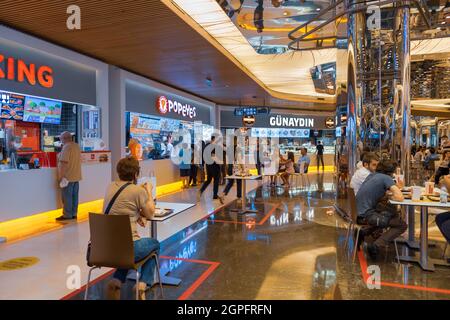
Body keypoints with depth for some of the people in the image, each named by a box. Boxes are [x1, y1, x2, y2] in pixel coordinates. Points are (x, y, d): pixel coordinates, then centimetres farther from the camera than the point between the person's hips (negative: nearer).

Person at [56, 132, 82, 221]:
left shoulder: (66, 147, -15)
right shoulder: (77, 146, 11)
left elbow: (64, 163, -20)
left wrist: (61, 176, -18)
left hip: (68, 177, -8)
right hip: (76, 176, 8)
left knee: (67, 197, -1)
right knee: (74, 196, 11)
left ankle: (67, 215, 5)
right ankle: (74, 214, 17)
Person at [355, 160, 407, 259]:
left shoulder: (372, 175, 14)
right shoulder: (386, 178, -8)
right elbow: (400, 197, -15)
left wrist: (385, 193, 12)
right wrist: (389, 195, 4)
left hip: (358, 212, 8)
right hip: (365, 215, -8)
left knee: (393, 213, 27)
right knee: (402, 225, -2)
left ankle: (363, 233, 22)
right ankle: (375, 245, -11)